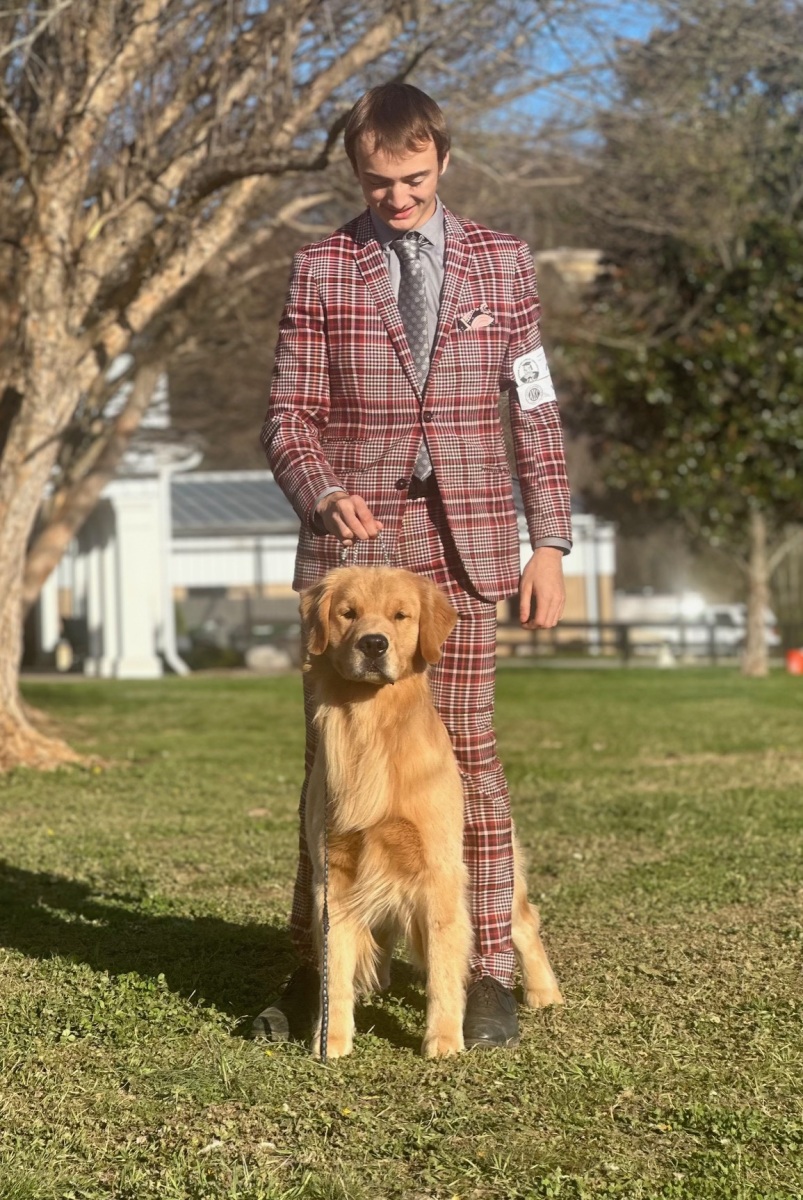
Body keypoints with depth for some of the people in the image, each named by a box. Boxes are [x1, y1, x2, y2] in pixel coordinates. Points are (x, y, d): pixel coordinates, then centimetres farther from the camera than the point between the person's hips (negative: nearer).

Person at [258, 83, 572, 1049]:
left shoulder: (501, 263, 8)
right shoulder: (320, 272, 5)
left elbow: (535, 411, 9)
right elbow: (290, 416, 3)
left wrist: (550, 541, 3)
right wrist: (323, 495, -17)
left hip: (464, 544, 0)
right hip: (351, 543, 0)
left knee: (467, 750, -2)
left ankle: (490, 972, 5)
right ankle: (315, 966, 13)